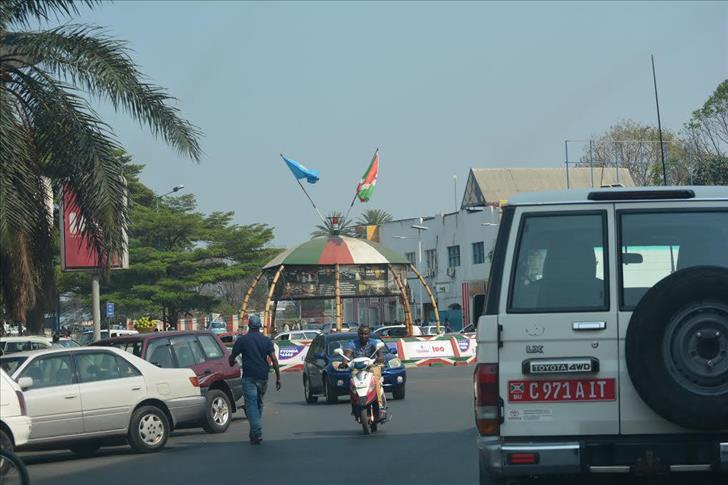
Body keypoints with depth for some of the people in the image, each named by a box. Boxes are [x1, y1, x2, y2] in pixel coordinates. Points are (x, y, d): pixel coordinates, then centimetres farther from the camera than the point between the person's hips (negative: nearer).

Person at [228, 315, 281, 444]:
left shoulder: (242, 340, -1)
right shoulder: (266, 340, 6)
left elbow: (231, 358, 4)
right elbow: (274, 359, -2)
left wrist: (232, 364, 28)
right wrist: (278, 378, 1)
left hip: (249, 377, -4)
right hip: (263, 377, 4)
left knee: (251, 404, -7)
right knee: (259, 404, 18)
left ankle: (257, 432, -22)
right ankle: (254, 432, 23)